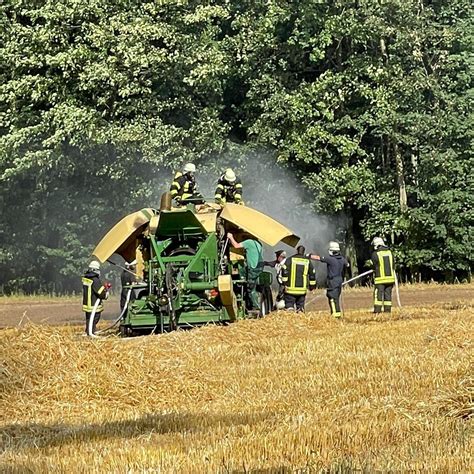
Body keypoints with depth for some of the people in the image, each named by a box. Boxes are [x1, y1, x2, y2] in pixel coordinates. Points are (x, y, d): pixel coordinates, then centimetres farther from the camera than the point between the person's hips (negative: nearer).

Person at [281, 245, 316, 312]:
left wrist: (284, 283, -2)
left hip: (291, 289, -3)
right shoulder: (308, 261, 10)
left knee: (289, 305, -3)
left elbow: (284, 272, -7)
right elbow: (312, 274, 15)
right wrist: (312, 286, 23)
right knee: (300, 306, 12)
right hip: (302, 289, 3)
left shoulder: (290, 259, 0)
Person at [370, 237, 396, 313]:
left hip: (380, 279, -5)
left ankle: (377, 310, -3)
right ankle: (387, 310, 10)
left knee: (378, 295, 0)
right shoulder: (389, 252, 5)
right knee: (388, 295, 10)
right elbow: (393, 266, 11)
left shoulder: (375, 254, -9)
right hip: (390, 278, 5)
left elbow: (373, 265, -1)